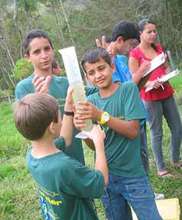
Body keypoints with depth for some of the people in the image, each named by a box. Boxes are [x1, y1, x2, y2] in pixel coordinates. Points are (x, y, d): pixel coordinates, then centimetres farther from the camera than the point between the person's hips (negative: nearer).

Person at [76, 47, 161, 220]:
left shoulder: (128, 89, -9)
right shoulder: (91, 100, 1)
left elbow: (133, 131, -17)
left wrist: (100, 115, -29)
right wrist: (83, 128, -23)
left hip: (132, 175, -3)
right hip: (105, 175, 4)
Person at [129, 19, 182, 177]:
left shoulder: (159, 48, 10)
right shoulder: (135, 54, -9)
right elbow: (135, 81, -9)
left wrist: (167, 74, -3)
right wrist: (150, 84, -26)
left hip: (167, 93, 6)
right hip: (150, 97, -6)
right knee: (157, 133, 1)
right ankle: (161, 168, 12)